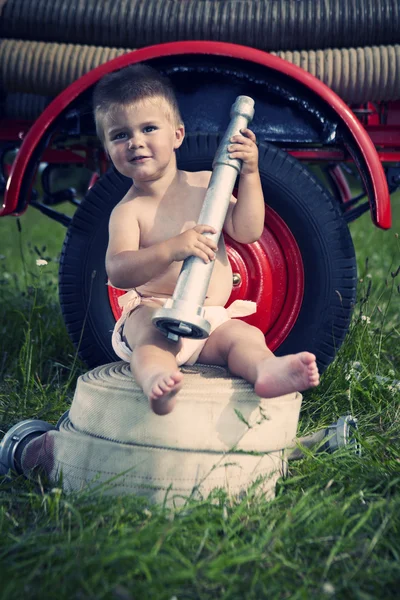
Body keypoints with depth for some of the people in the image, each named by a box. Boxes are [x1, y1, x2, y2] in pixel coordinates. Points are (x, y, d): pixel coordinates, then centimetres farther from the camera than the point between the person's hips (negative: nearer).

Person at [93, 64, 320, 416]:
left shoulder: (205, 185, 7)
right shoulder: (128, 211, -5)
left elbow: (247, 231, 1)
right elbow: (117, 271, -20)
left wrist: (250, 174, -8)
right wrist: (171, 249, -35)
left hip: (212, 320, 5)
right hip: (153, 312, -4)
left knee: (246, 336, -21)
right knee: (153, 328, -36)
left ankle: (265, 369, -48)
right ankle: (156, 378, -61)